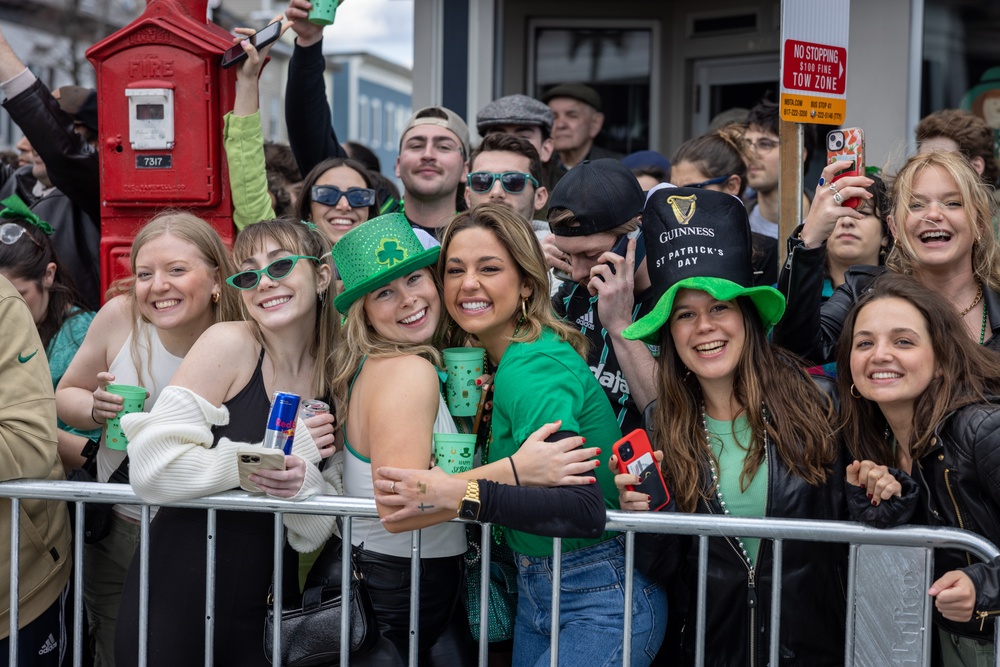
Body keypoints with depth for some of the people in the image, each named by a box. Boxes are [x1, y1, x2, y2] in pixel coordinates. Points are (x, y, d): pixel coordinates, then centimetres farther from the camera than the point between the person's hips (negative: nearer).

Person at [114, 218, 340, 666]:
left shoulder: (336, 379, 1)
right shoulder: (229, 345, -11)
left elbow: (313, 535, 2)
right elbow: (151, 469, -22)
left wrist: (304, 482, -20)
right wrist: (285, 452, -17)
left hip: (254, 615, 4)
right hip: (172, 609, -4)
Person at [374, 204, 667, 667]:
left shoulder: (532, 369, -22)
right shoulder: (502, 361, 6)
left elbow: (586, 511, -34)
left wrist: (461, 495, -40)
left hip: (599, 598, -9)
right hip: (532, 590, 9)